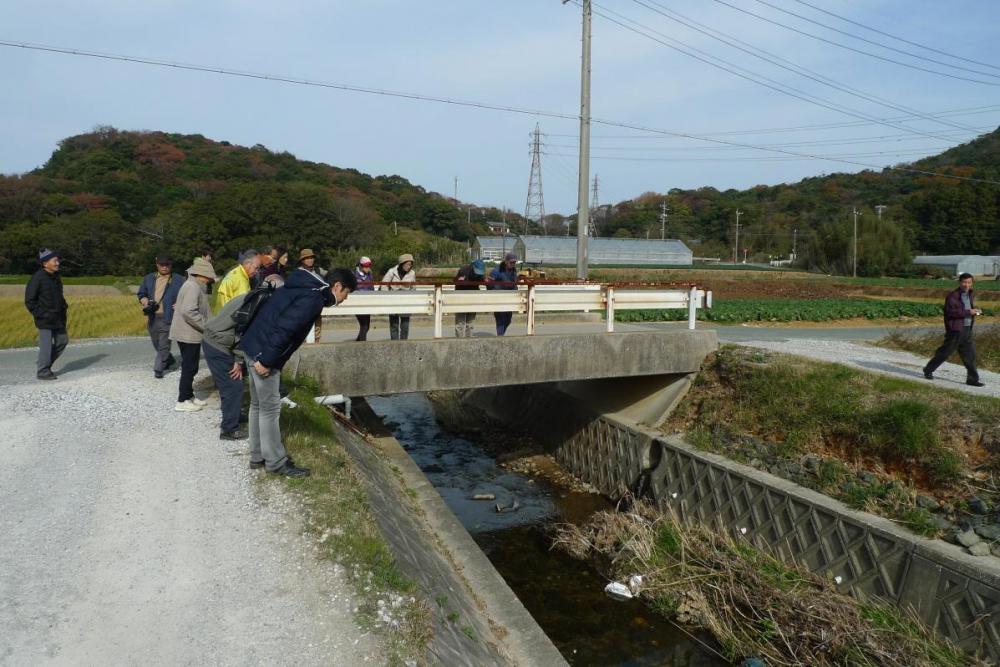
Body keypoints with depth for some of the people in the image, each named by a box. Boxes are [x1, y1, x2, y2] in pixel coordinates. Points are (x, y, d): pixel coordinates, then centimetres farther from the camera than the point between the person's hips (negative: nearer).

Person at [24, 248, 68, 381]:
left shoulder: (56, 276, 9)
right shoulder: (38, 278, -15)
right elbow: (29, 300, -13)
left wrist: (64, 306, 9)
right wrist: (39, 314, -15)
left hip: (58, 318, 8)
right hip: (45, 319, -8)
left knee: (62, 340, 12)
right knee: (46, 345, -3)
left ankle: (46, 364, 28)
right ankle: (43, 372, 8)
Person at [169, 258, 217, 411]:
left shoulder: (195, 285, 14)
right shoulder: (193, 287, -18)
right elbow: (189, 312, -27)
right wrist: (206, 326, -21)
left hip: (188, 333, 10)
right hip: (188, 334, -10)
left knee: (190, 367, 17)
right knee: (189, 367, -3)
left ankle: (189, 396, 27)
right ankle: (182, 401, 5)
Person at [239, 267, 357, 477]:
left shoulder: (305, 288, 14)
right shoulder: (313, 299, -17)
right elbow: (284, 328, -25)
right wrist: (266, 360, -22)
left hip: (254, 346, 10)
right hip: (263, 352, -10)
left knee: (259, 405, 17)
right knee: (270, 408, -1)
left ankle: (258, 456, 28)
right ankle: (276, 462, 10)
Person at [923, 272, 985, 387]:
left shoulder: (971, 295, 15)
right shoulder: (953, 295, -12)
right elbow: (951, 311, -22)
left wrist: (976, 312, 8)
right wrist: (968, 312, -23)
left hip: (967, 329, 8)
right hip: (956, 330, -7)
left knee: (970, 354, 6)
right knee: (945, 352, -1)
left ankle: (972, 378, 11)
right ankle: (928, 370, 13)